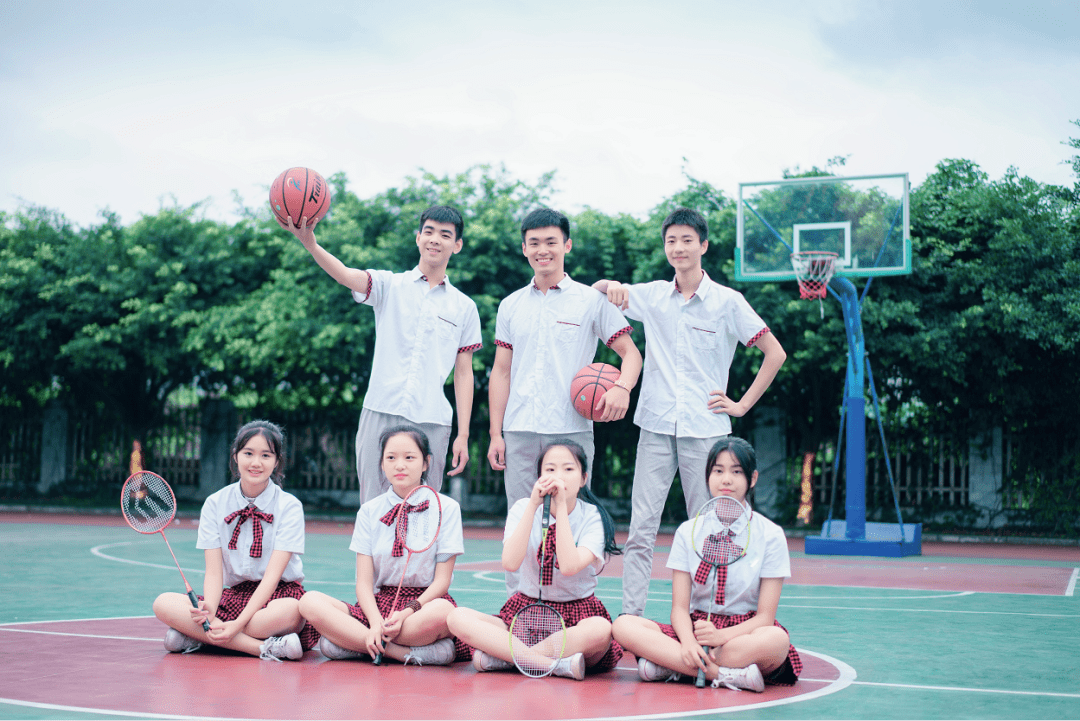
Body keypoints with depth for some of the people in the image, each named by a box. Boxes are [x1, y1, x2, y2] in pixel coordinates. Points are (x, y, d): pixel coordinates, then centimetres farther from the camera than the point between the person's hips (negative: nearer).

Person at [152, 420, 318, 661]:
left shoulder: (289, 506, -5)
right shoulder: (215, 504, 4)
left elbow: (272, 575, -13)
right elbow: (214, 572, -3)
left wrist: (238, 623, -26)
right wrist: (209, 611, -26)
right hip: (232, 596, 3)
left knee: (291, 610, -39)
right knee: (163, 603, -22)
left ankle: (196, 637, -21)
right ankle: (265, 647, -30)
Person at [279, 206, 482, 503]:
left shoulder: (465, 307, 11)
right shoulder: (389, 285, 7)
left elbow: (464, 373, 11)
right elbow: (346, 275, -12)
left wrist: (463, 435, 4)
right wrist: (310, 244, -33)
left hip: (431, 422, 1)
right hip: (381, 414, -1)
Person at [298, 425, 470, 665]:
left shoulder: (446, 508, 3)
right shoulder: (369, 512, 9)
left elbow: (442, 580, -4)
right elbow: (364, 582, 2)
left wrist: (407, 613, -21)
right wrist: (376, 622, -19)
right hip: (379, 603, 3)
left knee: (442, 611, -40)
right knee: (310, 602, -24)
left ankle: (352, 640, -24)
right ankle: (408, 652, -27)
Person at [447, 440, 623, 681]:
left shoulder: (593, 517, -5)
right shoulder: (523, 508, 0)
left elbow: (569, 567, -24)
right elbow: (510, 563, -18)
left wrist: (561, 505, -21)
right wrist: (534, 504, -19)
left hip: (576, 615, -2)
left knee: (601, 629, -38)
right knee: (457, 618, -24)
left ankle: (501, 655, -25)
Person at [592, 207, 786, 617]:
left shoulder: (728, 302, 0)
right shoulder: (652, 295, 8)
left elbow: (775, 353, 4)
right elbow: (594, 293, 20)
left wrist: (742, 405, 0)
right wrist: (610, 285, -4)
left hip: (706, 429, -2)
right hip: (656, 427, 2)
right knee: (640, 529, -3)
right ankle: (631, 618, -1)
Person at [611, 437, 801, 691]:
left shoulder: (770, 535, -2)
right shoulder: (688, 532, 5)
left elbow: (765, 616, -7)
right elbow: (680, 608, 0)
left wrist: (721, 635, -27)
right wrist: (688, 643, -23)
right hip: (695, 630, 2)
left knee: (776, 640, -38)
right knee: (624, 625, -24)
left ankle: (670, 665, -26)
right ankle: (727, 674, -31)